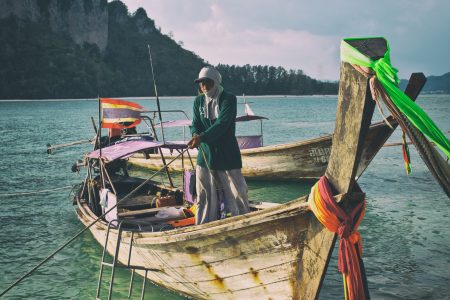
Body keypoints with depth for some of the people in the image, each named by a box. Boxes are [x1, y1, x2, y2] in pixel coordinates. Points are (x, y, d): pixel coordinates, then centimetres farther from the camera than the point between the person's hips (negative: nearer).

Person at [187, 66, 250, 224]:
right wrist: (195, 134, -23)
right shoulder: (199, 101, 9)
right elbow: (195, 124, 2)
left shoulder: (229, 99, -8)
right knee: (204, 196, 8)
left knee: (236, 193, 1)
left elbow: (222, 124, -21)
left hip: (227, 155, -4)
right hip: (205, 154, 4)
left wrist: (202, 137, -33)